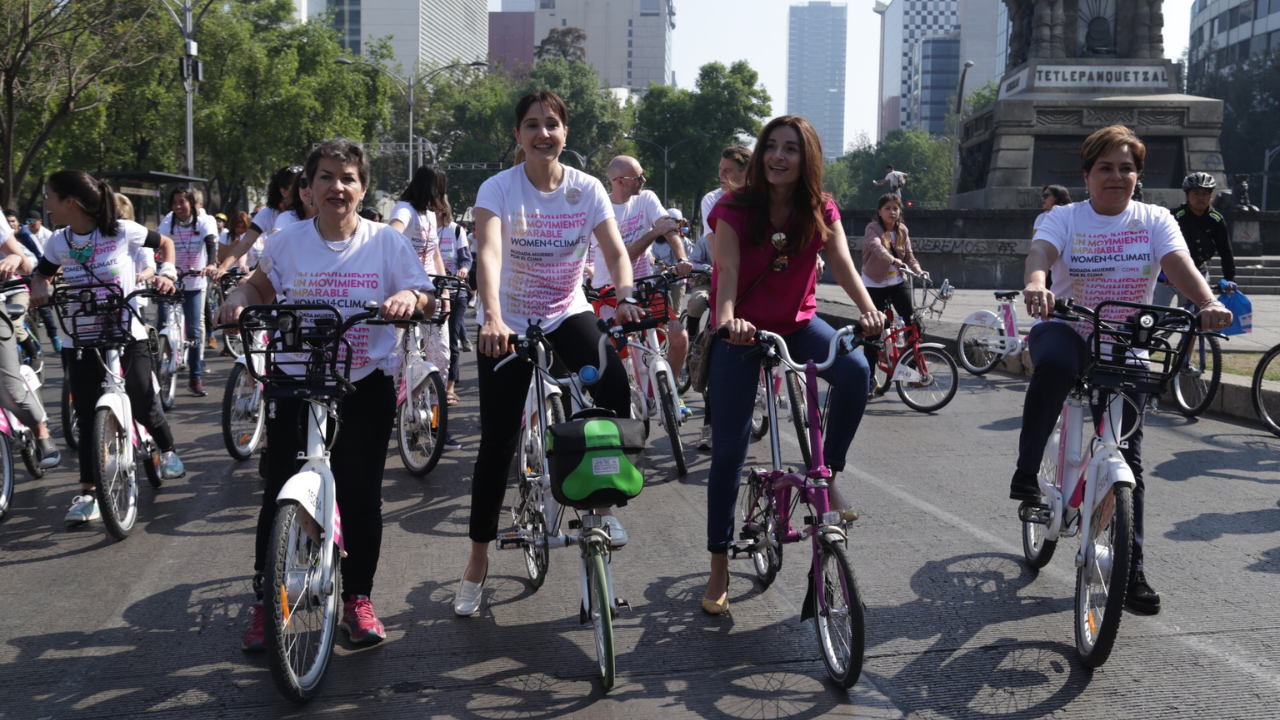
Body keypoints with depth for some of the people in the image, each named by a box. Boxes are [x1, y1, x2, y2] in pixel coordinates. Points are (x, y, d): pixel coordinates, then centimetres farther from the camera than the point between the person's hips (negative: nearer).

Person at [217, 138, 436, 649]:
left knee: (362, 495, 5)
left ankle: (357, 599, 20)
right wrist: (238, 298, -6)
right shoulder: (287, 242, 1)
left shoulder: (386, 242, -1)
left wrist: (409, 297, -21)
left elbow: (427, 301, 2)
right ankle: (265, 602, 14)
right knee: (279, 493, 0)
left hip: (366, 386, 0)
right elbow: (260, 288, 16)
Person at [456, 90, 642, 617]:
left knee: (615, 390, -27)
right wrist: (492, 317, -49)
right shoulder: (499, 188, -16)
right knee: (498, 441, -1)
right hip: (507, 324, -2)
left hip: (567, 315, 2)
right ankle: (478, 560, 16)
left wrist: (625, 298, -36)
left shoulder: (587, 189, -7)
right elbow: (488, 252, -32)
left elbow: (615, 251, -15)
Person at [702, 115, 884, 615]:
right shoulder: (735, 209, -14)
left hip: (797, 325, 2)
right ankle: (719, 569, 9)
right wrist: (726, 318, -47)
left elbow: (842, 263, -19)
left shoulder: (821, 211, -6)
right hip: (743, 330, -2)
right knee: (729, 447, -3)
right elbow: (727, 270, -26)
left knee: (855, 370, -30)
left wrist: (868, 310, -38)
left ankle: (827, 475, -10)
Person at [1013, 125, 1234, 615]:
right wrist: (1036, 284, -48)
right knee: (1054, 361, -40)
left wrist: (1208, 303, -38)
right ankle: (1026, 472, -25)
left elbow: (1179, 263, -16)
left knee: (1127, 457, 0)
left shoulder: (1155, 220, 2)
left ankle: (1132, 569, 11)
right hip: (1067, 331, -2)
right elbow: (1041, 251, -23)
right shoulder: (1065, 218, -2)